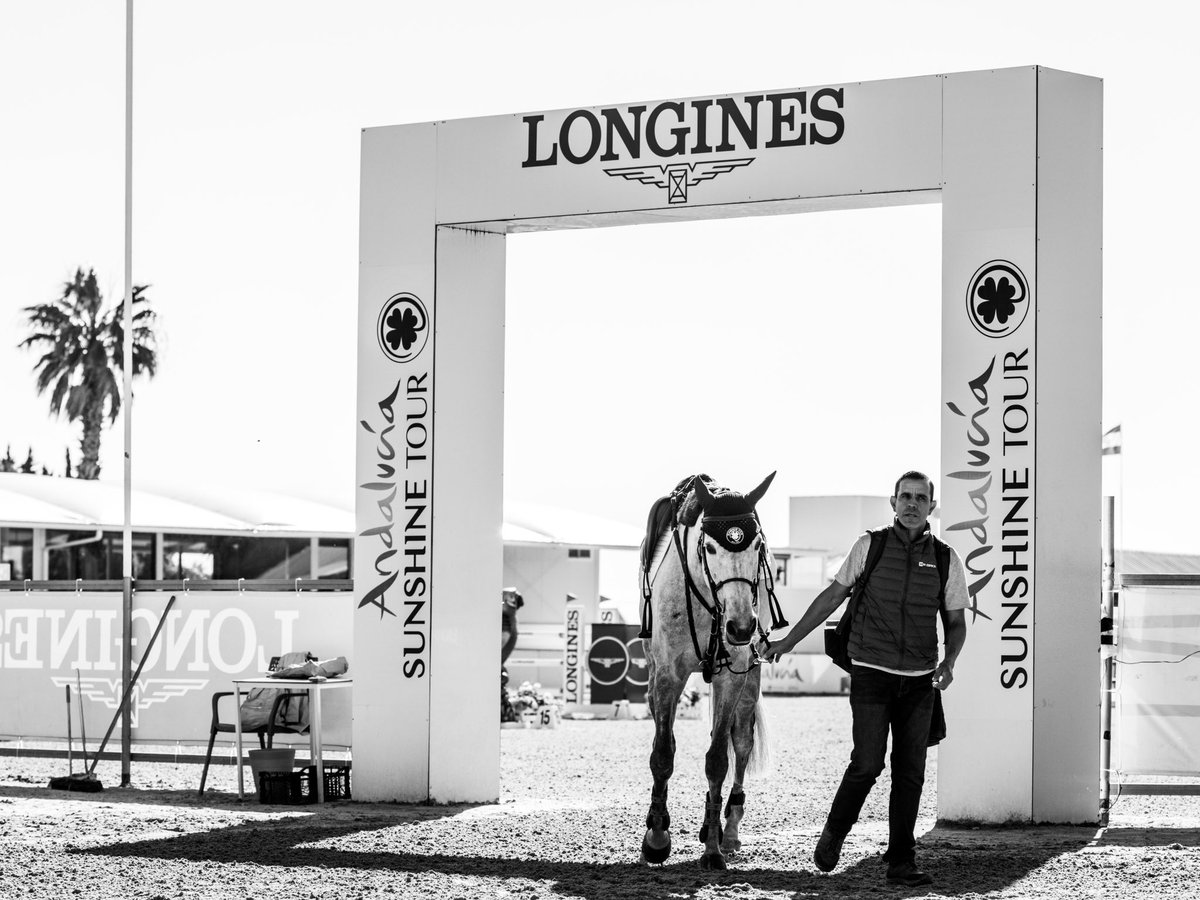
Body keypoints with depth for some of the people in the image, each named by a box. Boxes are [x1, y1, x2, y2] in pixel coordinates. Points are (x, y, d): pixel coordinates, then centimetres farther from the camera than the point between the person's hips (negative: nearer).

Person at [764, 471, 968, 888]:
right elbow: (831, 597, 8)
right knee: (867, 763, -10)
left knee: (910, 771, 1)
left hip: (919, 682, 2)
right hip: (871, 675, -2)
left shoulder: (946, 559, 5)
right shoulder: (869, 547, 1)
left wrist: (948, 663, -8)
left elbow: (956, 622, 11)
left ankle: (901, 862, 8)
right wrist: (788, 641, 9)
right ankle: (833, 834, 15)